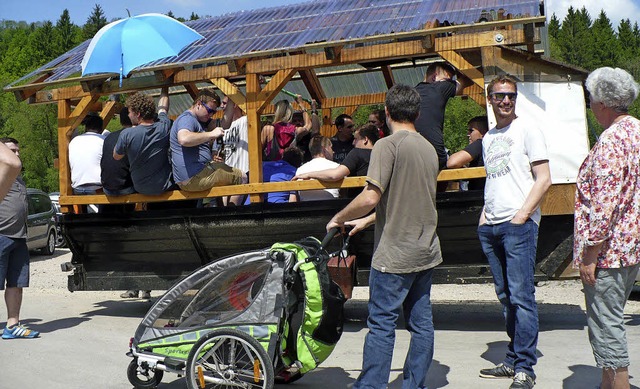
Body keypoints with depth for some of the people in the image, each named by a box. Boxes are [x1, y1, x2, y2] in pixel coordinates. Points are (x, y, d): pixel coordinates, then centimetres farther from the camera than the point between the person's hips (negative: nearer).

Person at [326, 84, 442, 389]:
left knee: (381, 324, -2)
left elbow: (371, 197, -21)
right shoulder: (429, 148, 12)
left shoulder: (388, 145, -13)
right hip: (426, 252, 8)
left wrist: (339, 218, -5)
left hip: (394, 254, -8)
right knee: (421, 323, 11)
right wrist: (366, 221, 23)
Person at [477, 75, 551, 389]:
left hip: (519, 225, -7)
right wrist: (485, 213, 10)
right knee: (506, 296, 11)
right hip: (491, 226, 7)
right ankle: (513, 360, 20)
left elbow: (544, 179, -6)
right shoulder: (488, 137, 19)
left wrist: (522, 215, -14)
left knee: (521, 296, -8)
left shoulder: (527, 128, 0)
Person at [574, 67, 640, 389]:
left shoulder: (612, 140, -18)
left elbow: (604, 203, -24)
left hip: (608, 252, -10)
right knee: (610, 322, 21)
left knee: (606, 328, -2)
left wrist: (590, 253, -19)